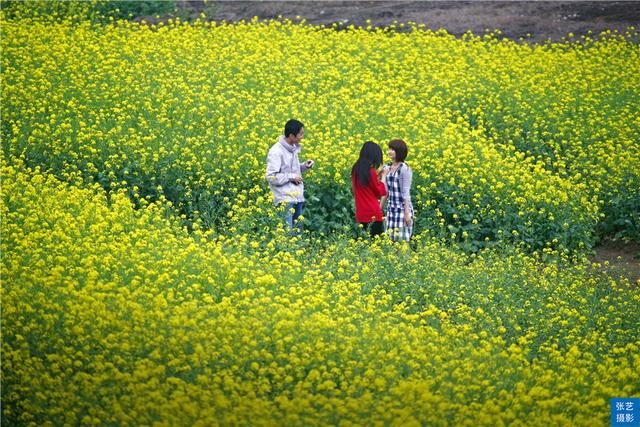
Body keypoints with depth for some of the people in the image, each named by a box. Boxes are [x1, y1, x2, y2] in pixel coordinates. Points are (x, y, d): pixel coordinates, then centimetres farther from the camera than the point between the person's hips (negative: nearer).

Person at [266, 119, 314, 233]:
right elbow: (271, 177, -18)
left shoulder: (293, 148, 10)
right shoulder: (276, 152, -16)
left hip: (297, 197, 9)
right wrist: (291, 177, -15)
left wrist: (305, 166, 5)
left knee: (298, 231, 12)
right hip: (285, 199, -9)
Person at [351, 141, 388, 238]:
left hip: (360, 214, 7)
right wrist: (383, 176, 4)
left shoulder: (356, 170, 6)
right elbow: (380, 192, -6)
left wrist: (377, 177, 16)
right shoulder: (371, 172, -14)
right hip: (373, 214, -7)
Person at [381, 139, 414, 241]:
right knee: (391, 238, 6)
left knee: (402, 239, -7)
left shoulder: (405, 169, -11)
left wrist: (407, 213, -17)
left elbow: (406, 192, -14)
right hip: (391, 209, 8)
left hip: (402, 209, -8)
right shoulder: (388, 168, 11)